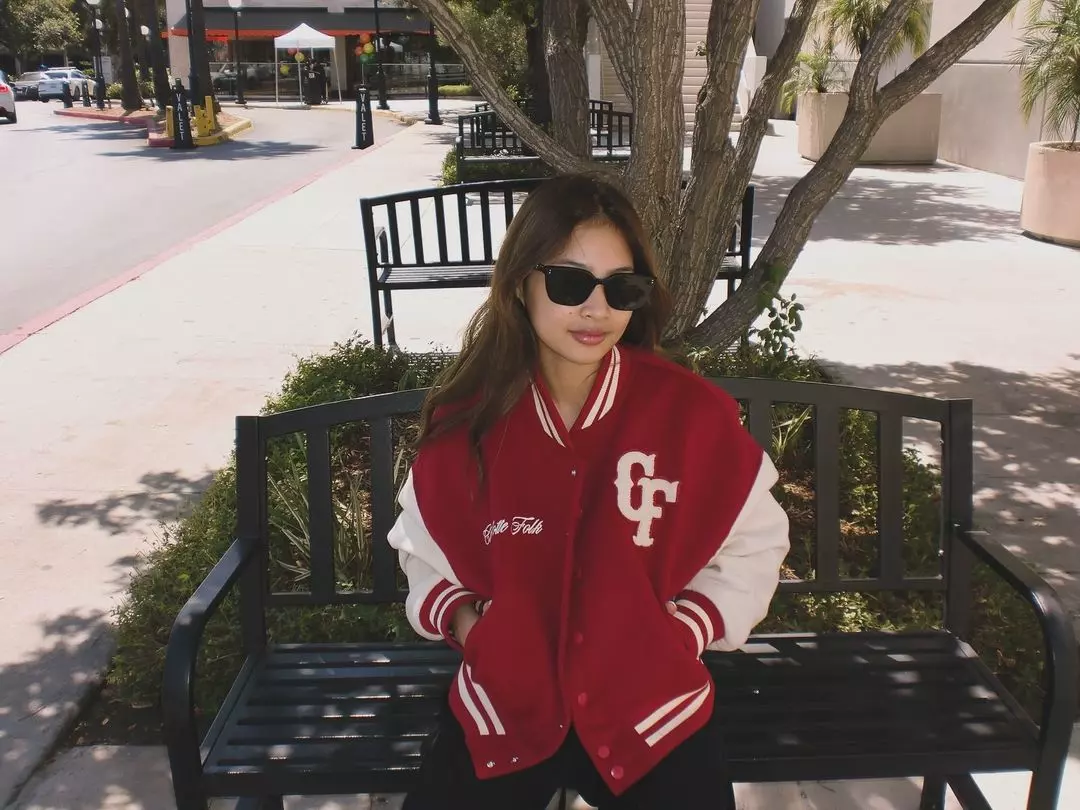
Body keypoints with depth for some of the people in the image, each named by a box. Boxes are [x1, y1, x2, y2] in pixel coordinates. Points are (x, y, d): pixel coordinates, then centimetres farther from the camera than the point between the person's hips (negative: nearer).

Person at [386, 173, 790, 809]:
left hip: (651, 702, 0)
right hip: (506, 701, 1)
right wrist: (464, 620, -8)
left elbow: (753, 546, 2)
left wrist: (685, 629, -10)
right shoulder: (467, 417, -9)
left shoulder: (692, 411, -14)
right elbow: (423, 549, 8)